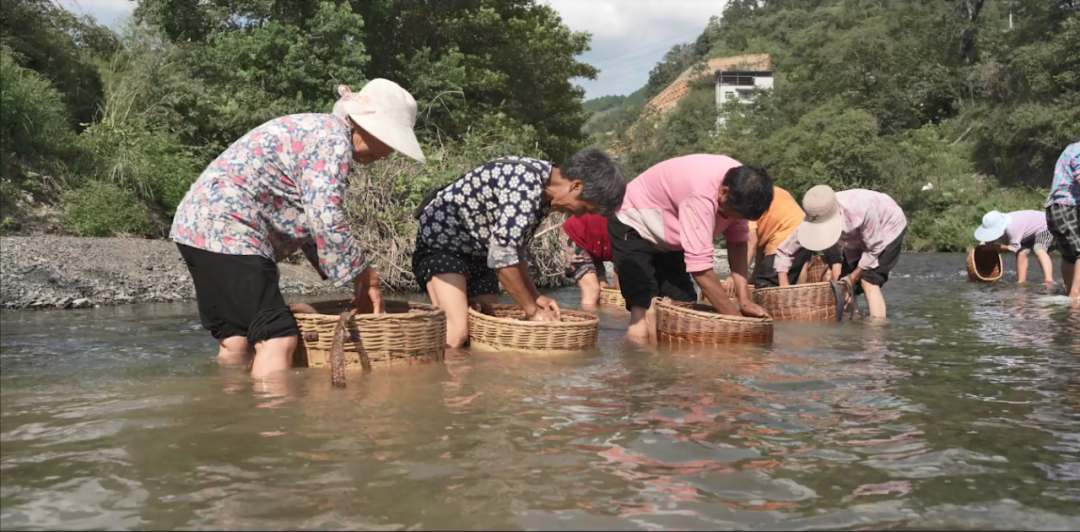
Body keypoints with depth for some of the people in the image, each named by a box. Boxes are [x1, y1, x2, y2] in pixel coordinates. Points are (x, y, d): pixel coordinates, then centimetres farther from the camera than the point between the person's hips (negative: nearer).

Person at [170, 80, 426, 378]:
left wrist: (359, 280, 15)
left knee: (236, 341, 14)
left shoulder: (319, 131, 19)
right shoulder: (333, 139, -12)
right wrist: (365, 275, -6)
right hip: (226, 230, -11)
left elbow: (310, 222, 21)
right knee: (278, 338, -15)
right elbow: (327, 223, -21)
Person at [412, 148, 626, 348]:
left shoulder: (544, 193, 1)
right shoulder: (526, 186, -29)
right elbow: (502, 257, -28)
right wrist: (533, 310, -18)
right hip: (441, 240, -10)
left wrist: (535, 297, 2)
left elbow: (513, 248, 10)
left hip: (476, 251, 10)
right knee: (457, 332, -22)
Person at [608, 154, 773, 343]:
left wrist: (744, 299, -17)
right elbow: (700, 266, -39)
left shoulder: (740, 186, -15)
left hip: (669, 235, 8)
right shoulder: (702, 195, -39)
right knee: (643, 320, -19)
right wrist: (735, 318, -32)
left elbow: (737, 240, -8)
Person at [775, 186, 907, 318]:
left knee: (868, 280, -21)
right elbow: (783, 251, -20)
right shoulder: (814, 221, -30)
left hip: (889, 228, -5)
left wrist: (853, 277, -21)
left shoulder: (862, 209, -44)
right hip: (859, 238, 5)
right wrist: (784, 288, -24)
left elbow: (874, 248, -27)